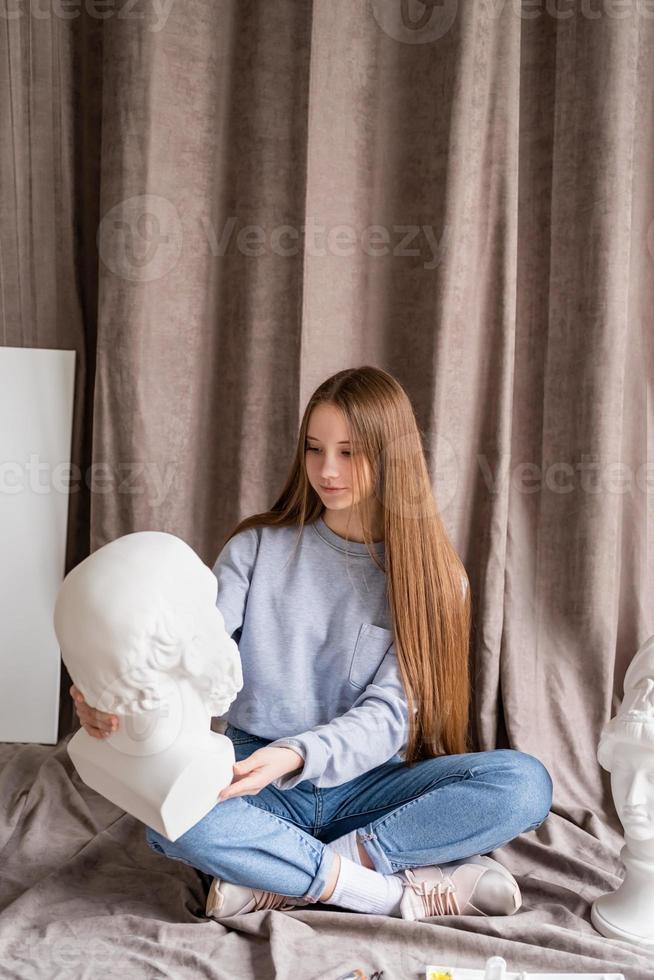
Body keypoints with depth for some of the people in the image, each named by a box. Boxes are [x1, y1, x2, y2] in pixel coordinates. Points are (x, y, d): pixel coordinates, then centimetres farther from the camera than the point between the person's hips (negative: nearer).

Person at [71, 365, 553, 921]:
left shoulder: (431, 574, 0)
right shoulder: (258, 548, 2)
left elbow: (391, 714, -9)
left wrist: (295, 756, -27)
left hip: (368, 785, 1)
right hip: (262, 788, 0)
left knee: (524, 783, -25)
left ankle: (280, 880, -19)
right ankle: (411, 890, -20)